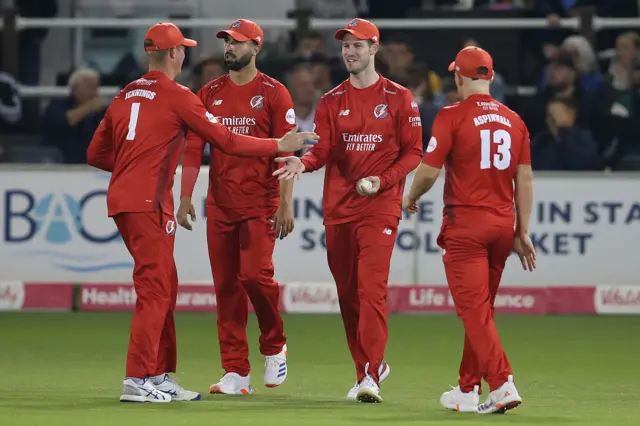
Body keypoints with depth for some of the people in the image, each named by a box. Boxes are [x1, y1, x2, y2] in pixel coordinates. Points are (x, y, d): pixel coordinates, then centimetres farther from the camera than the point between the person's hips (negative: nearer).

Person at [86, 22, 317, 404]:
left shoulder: (125, 96, 16)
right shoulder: (176, 96, -6)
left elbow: (96, 154, 18)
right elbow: (226, 140, -7)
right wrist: (279, 146, 1)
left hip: (121, 199, 8)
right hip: (148, 203, -8)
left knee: (165, 286, 15)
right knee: (155, 289, -8)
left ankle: (161, 377, 17)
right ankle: (137, 381, -12)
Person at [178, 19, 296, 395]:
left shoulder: (273, 93, 0)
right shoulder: (210, 94, 12)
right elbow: (194, 148, 10)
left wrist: (286, 204, -12)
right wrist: (185, 197, 1)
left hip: (260, 202, -4)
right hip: (220, 205, 4)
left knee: (256, 274, -15)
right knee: (226, 284, 2)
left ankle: (275, 346, 11)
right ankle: (236, 373, 5)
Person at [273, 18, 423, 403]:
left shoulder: (399, 98, 2)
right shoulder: (331, 102, 11)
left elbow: (413, 152, 0)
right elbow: (324, 151, 3)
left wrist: (382, 180, -15)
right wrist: (304, 164, -20)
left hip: (380, 206, -4)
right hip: (338, 208, 4)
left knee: (372, 289, -15)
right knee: (347, 294, 7)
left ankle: (370, 378, -18)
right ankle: (370, 366, 22)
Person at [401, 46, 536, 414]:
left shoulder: (452, 117, -8)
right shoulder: (514, 120, 8)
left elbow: (429, 172, -9)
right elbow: (525, 180, 8)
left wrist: (411, 198, 12)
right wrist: (523, 232, 12)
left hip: (465, 224, -6)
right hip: (502, 225, 6)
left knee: (474, 309, -8)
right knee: (481, 308, 15)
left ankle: (502, 384, -23)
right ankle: (468, 391, 22)